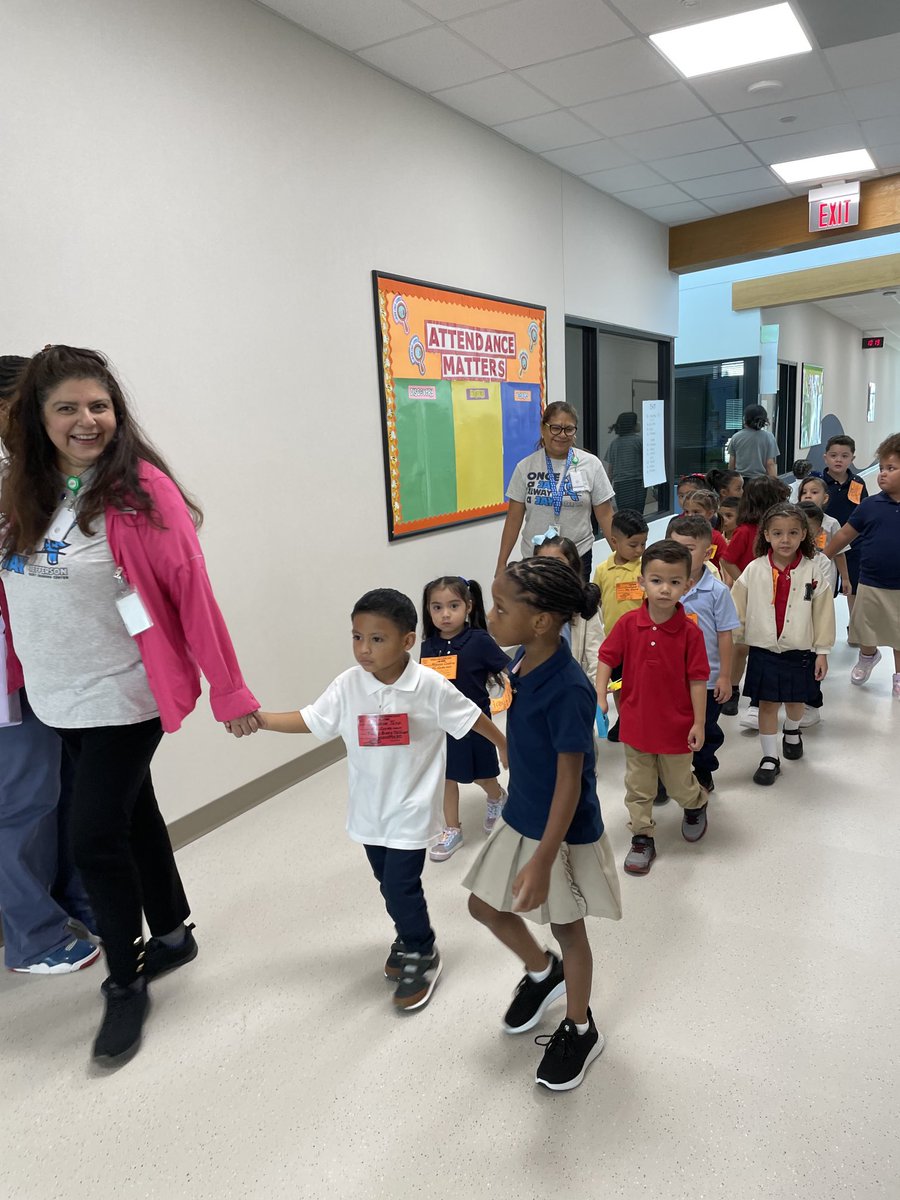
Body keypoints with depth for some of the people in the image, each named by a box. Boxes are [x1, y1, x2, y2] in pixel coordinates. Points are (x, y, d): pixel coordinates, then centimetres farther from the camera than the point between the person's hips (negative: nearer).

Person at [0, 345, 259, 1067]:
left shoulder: (140, 489, -15)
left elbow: (191, 594, -15)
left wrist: (229, 690, -13)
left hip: (124, 697, -6)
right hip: (60, 699, 6)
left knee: (96, 836, -1)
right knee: (131, 814, 19)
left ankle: (127, 986, 22)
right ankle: (173, 935, 40)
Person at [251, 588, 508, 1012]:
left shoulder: (429, 686, -18)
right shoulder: (348, 686, -10)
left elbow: (470, 717, -6)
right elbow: (309, 720, -4)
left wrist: (505, 746, 5)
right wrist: (258, 718, -15)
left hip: (410, 808, -4)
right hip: (370, 808, 4)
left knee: (400, 886, -4)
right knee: (389, 882, 18)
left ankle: (422, 956, 22)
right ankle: (410, 938, 45)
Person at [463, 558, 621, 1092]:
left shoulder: (567, 688, -30)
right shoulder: (529, 666, -6)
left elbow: (570, 780, -25)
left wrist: (542, 861, -22)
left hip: (563, 832, -8)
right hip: (522, 819, 8)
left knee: (567, 927, 14)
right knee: (486, 905, 19)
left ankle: (580, 1030, 40)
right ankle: (542, 973, 47)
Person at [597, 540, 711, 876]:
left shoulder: (690, 631, -16)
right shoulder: (628, 624, -11)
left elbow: (697, 679, -11)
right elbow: (607, 658, -2)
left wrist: (699, 723, -9)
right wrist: (600, 695, -15)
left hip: (676, 724, -2)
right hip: (636, 721, 2)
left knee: (678, 783, 18)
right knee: (639, 787, 14)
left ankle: (697, 805, 50)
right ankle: (642, 838, 31)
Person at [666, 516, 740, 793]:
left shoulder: (717, 591, -13)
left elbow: (725, 636, -7)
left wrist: (725, 677, -5)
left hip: (706, 678, -1)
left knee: (706, 731, 17)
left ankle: (703, 773, 39)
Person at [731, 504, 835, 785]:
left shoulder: (814, 572, -8)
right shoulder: (755, 570, -9)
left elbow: (823, 613, -3)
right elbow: (737, 609, -2)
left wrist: (822, 651, -1)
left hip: (800, 651, 1)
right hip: (763, 650, 0)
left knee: (796, 700, 18)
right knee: (767, 704, 5)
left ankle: (792, 731, 50)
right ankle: (770, 759, 17)